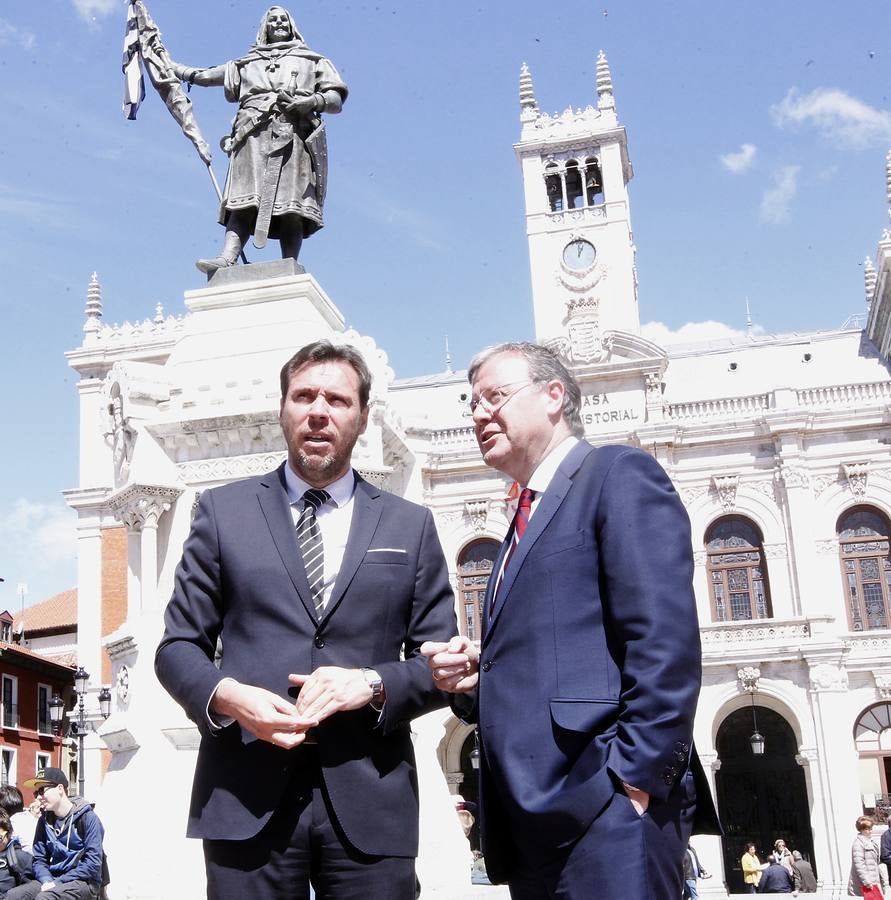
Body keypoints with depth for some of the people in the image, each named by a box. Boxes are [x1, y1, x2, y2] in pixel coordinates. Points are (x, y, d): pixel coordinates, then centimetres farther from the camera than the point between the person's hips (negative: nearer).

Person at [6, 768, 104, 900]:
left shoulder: (88, 818, -8)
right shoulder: (44, 821, 12)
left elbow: (93, 863, -13)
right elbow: (39, 859, 13)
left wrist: (58, 882, -16)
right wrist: (47, 881, -9)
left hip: (83, 882, -6)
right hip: (51, 880, 6)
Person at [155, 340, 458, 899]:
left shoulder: (410, 526, 11)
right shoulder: (224, 511, 10)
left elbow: (440, 663, 9)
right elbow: (178, 647, 9)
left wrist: (374, 684, -10)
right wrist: (227, 696, -11)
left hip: (370, 800, 1)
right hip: (248, 796, 0)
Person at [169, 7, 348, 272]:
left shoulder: (313, 61, 28)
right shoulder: (246, 64, 34)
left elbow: (336, 101, 15)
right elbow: (203, 76, 39)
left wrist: (310, 102, -5)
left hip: (294, 134, -1)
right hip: (253, 134, 2)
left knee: (290, 206, -17)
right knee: (244, 201, -18)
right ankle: (227, 259, -34)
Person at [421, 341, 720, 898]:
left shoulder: (619, 474, -2)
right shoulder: (526, 523, 24)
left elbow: (666, 641, -14)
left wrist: (634, 776, -20)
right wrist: (475, 680, 6)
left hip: (606, 808, -8)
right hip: (534, 816, 8)